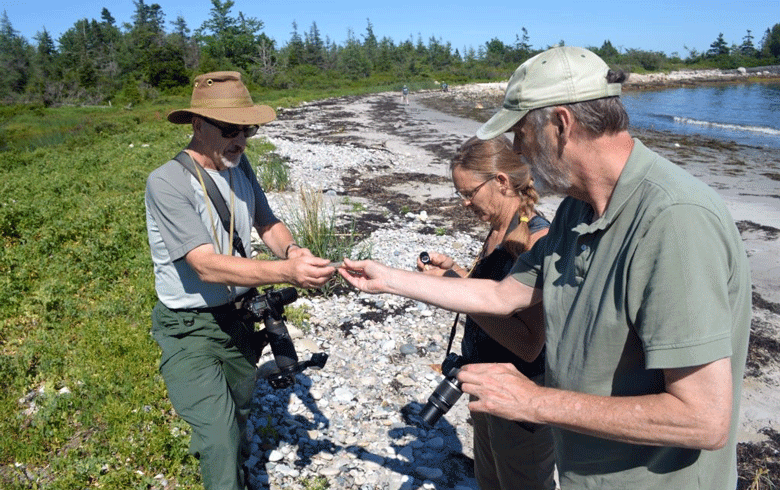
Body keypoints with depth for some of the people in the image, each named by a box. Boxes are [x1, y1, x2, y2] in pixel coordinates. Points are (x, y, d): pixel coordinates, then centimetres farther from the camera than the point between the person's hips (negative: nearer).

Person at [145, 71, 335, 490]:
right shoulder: (166, 182, -24)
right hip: (191, 329, -6)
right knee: (221, 440, -13)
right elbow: (207, 266, -31)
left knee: (237, 414, 25)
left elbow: (267, 224, 7)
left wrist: (291, 249, -16)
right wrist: (288, 273, -42)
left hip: (239, 316, 7)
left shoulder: (239, 165, -2)